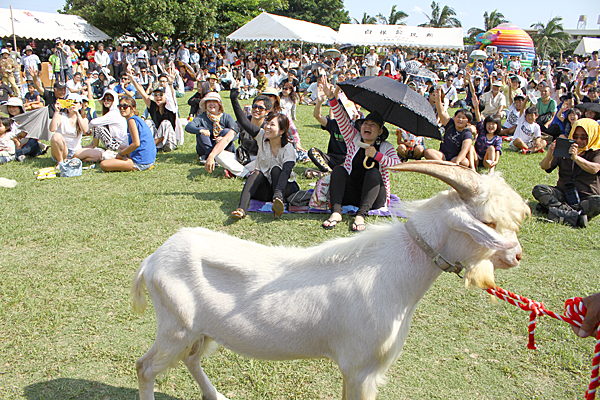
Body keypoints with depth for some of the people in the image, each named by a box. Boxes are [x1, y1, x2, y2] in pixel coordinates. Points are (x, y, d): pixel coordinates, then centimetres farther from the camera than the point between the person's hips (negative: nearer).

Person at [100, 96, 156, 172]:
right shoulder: (137, 119, 15)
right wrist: (123, 151, 13)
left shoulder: (132, 120, -15)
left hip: (140, 162, -10)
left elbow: (136, 143, -24)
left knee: (103, 165, -16)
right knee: (121, 149, 40)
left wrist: (121, 153, -10)